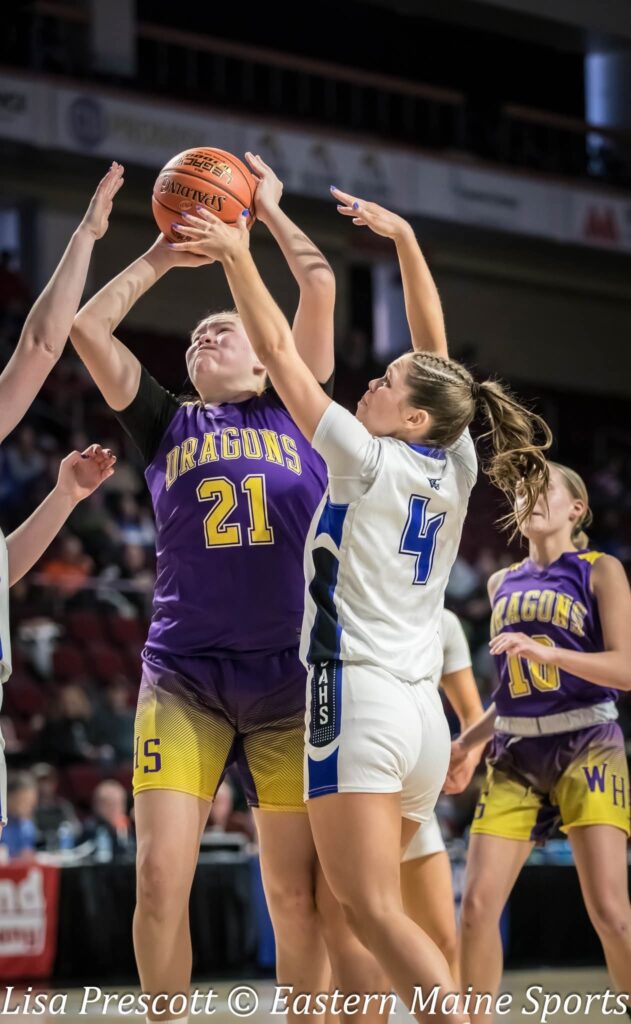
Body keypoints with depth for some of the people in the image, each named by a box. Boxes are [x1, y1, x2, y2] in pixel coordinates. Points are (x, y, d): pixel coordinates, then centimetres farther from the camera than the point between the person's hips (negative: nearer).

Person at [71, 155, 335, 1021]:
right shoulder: (168, 426, 16)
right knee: (161, 877, -10)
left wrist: (269, 209, 19)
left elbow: (320, 289, 8)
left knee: (297, 891, -2)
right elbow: (87, 328, 8)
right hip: (184, 679, 1)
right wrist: (161, 257, 16)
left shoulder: (297, 411, 14)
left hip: (291, 680, -1)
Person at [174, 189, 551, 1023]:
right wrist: (404, 239, 20)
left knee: (378, 916, -14)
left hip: (358, 696, -8)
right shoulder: (454, 467, 9)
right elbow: (433, 344, 19)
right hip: (422, 711, 8)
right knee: (344, 907, 13)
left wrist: (236, 255, 6)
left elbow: (279, 351, -2)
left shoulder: (369, 460, -5)